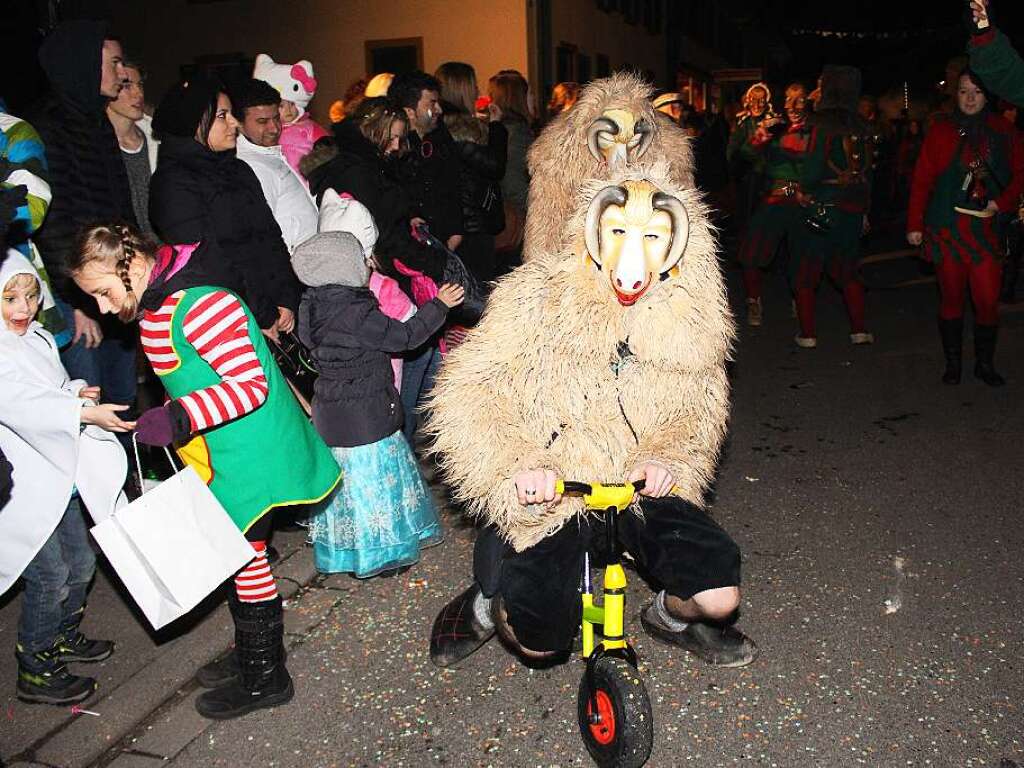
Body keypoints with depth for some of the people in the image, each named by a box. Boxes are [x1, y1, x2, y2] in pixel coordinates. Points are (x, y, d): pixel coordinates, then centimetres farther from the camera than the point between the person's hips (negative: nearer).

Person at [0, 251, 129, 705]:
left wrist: (74, 391, -4)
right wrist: (87, 412, -37)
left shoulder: (38, 338, 8)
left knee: (81, 564, 20)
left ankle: (65, 638, 43)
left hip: (60, 478, 9)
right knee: (50, 578, -1)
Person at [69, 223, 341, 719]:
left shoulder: (199, 304, -24)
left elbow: (251, 384, -26)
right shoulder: (157, 308, 9)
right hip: (222, 458, 10)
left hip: (250, 459, -10)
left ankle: (264, 678, 19)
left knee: (245, 559, 2)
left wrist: (178, 419, -30)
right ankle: (251, 656, 37)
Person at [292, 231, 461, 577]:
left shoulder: (315, 305, 2)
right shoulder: (355, 312, -24)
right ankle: (380, 554, 20)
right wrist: (439, 305, -6)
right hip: (364, 417, -9)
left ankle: (344, 551, 34)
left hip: (331, 415, 9)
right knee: (373, 482, 6)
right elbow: (404, 336, -16)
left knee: (348, 482, 20)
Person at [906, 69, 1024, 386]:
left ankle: (984, 363, 13)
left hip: (985, 228, 1)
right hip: (946, 228, -1)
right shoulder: (940, 133, 3)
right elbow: (922, 180, 2)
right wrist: (915, 224, -3)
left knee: (988, 299, -4)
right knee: (951, 297, 6)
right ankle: (952, 363, 18)